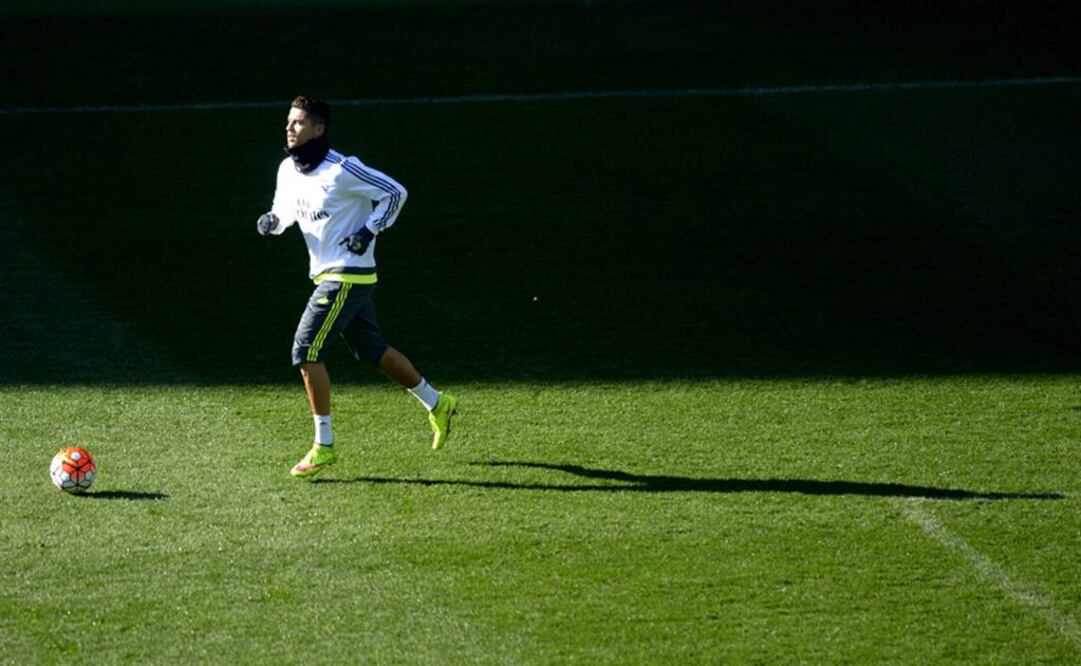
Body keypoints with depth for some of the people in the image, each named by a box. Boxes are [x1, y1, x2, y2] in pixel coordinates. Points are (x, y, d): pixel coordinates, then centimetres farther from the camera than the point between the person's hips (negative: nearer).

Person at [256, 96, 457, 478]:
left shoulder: (341, 171, -17)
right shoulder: (288, 170, 6)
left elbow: (395, 192, -10)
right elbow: (286, 210, 21)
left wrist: (370, 231, -17)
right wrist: (271, 222, -1)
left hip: (348, 275, -9)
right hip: (327, 275, 9)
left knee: (306, 351, -14)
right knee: (372, 352, 18)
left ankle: (324, 446, -8)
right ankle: (437, 405, 34)